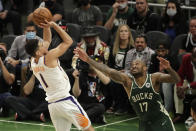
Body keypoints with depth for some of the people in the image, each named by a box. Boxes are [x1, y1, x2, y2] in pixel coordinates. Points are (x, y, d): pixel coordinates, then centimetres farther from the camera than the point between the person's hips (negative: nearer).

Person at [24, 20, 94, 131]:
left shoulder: (33, 62, 7)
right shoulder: (49, 58, -15)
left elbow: (47, 41, 20)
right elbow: (68, 41, -7)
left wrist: (47, 27, 8)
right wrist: (54, 25, -6)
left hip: (52, 104, 7)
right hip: (66, 101, -7)